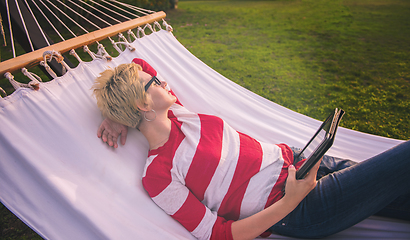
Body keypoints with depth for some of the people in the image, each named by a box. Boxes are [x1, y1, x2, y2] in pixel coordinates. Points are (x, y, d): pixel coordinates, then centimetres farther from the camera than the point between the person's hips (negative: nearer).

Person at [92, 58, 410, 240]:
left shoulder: (176, 114, 2)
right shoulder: (158, 175, -17)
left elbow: (138, 64, 17)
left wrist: (118, 114, 2)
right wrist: (289, 201, -24)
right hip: (299, 212, -7)